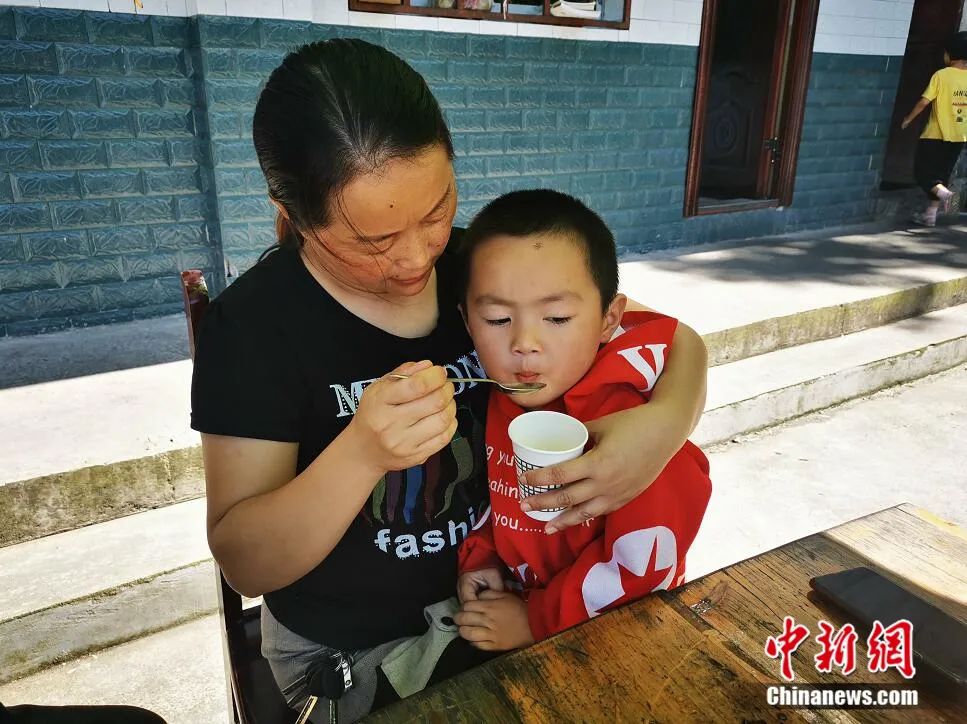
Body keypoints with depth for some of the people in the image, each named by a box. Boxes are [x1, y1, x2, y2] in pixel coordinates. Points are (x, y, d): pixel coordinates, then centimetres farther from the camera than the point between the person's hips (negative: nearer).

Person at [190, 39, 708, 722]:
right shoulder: (253, 325, -20)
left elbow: (679, 342, -9)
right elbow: (244, 565, -19)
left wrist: (664, 423, -32)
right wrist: (361, 453, -37)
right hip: (347, 654, -2)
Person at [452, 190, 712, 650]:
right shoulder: (492, 399, -7)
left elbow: (645, 563, -20)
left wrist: (537, 619, -15)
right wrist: (478, 557, -3)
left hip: (614, 630, -5)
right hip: (513, 598, 5)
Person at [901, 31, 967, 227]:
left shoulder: (941, 75, -12)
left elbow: (924, 102, -14)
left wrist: (908, 119, 1)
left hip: (935, 135, -6)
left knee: (922, 171, 3)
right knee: (941, 173, 14)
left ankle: (942, 191, -23)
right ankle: (930, 214, 16)